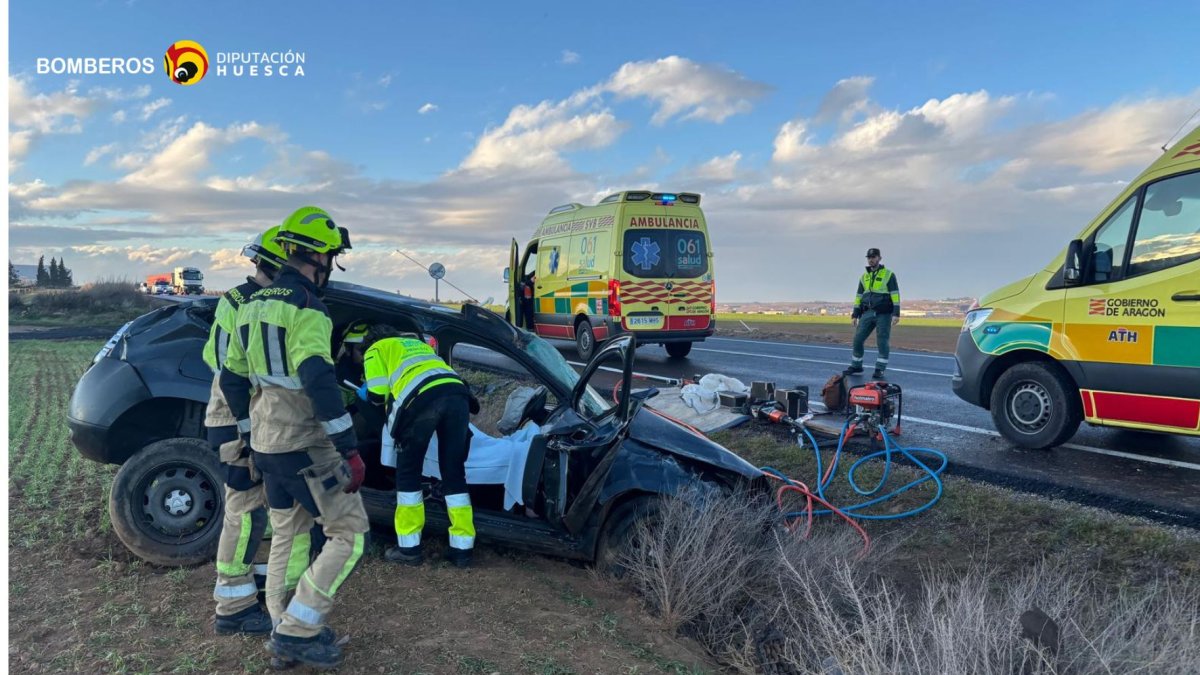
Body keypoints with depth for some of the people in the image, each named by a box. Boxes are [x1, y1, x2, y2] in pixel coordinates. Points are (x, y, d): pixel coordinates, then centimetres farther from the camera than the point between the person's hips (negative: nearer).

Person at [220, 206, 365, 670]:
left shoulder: (254, 305, 11)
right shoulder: (305, 309, -17)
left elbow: (232, 379, 17)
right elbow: (319, 383, -27)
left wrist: (251, 434, 26)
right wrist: (350, 450, -25)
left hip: (267, 443, 9)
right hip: (306, 445, -9)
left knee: (288, 536, 18)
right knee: (349, 535, 0)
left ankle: (287, 632, 26)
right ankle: (297, 631, 1)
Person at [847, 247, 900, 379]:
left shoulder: (888, 274, 0)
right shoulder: (864, 276, 15)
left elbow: (895, 294, -6)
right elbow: (859, 296, 18)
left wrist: (896, 313, -14)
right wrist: (855, 315, 13)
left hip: (883, 314, -5)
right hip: (867, 313, 5)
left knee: (882, 341, -4)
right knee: (858, 339, 1)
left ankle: (880, 369, 3)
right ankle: (856, 366, 13)